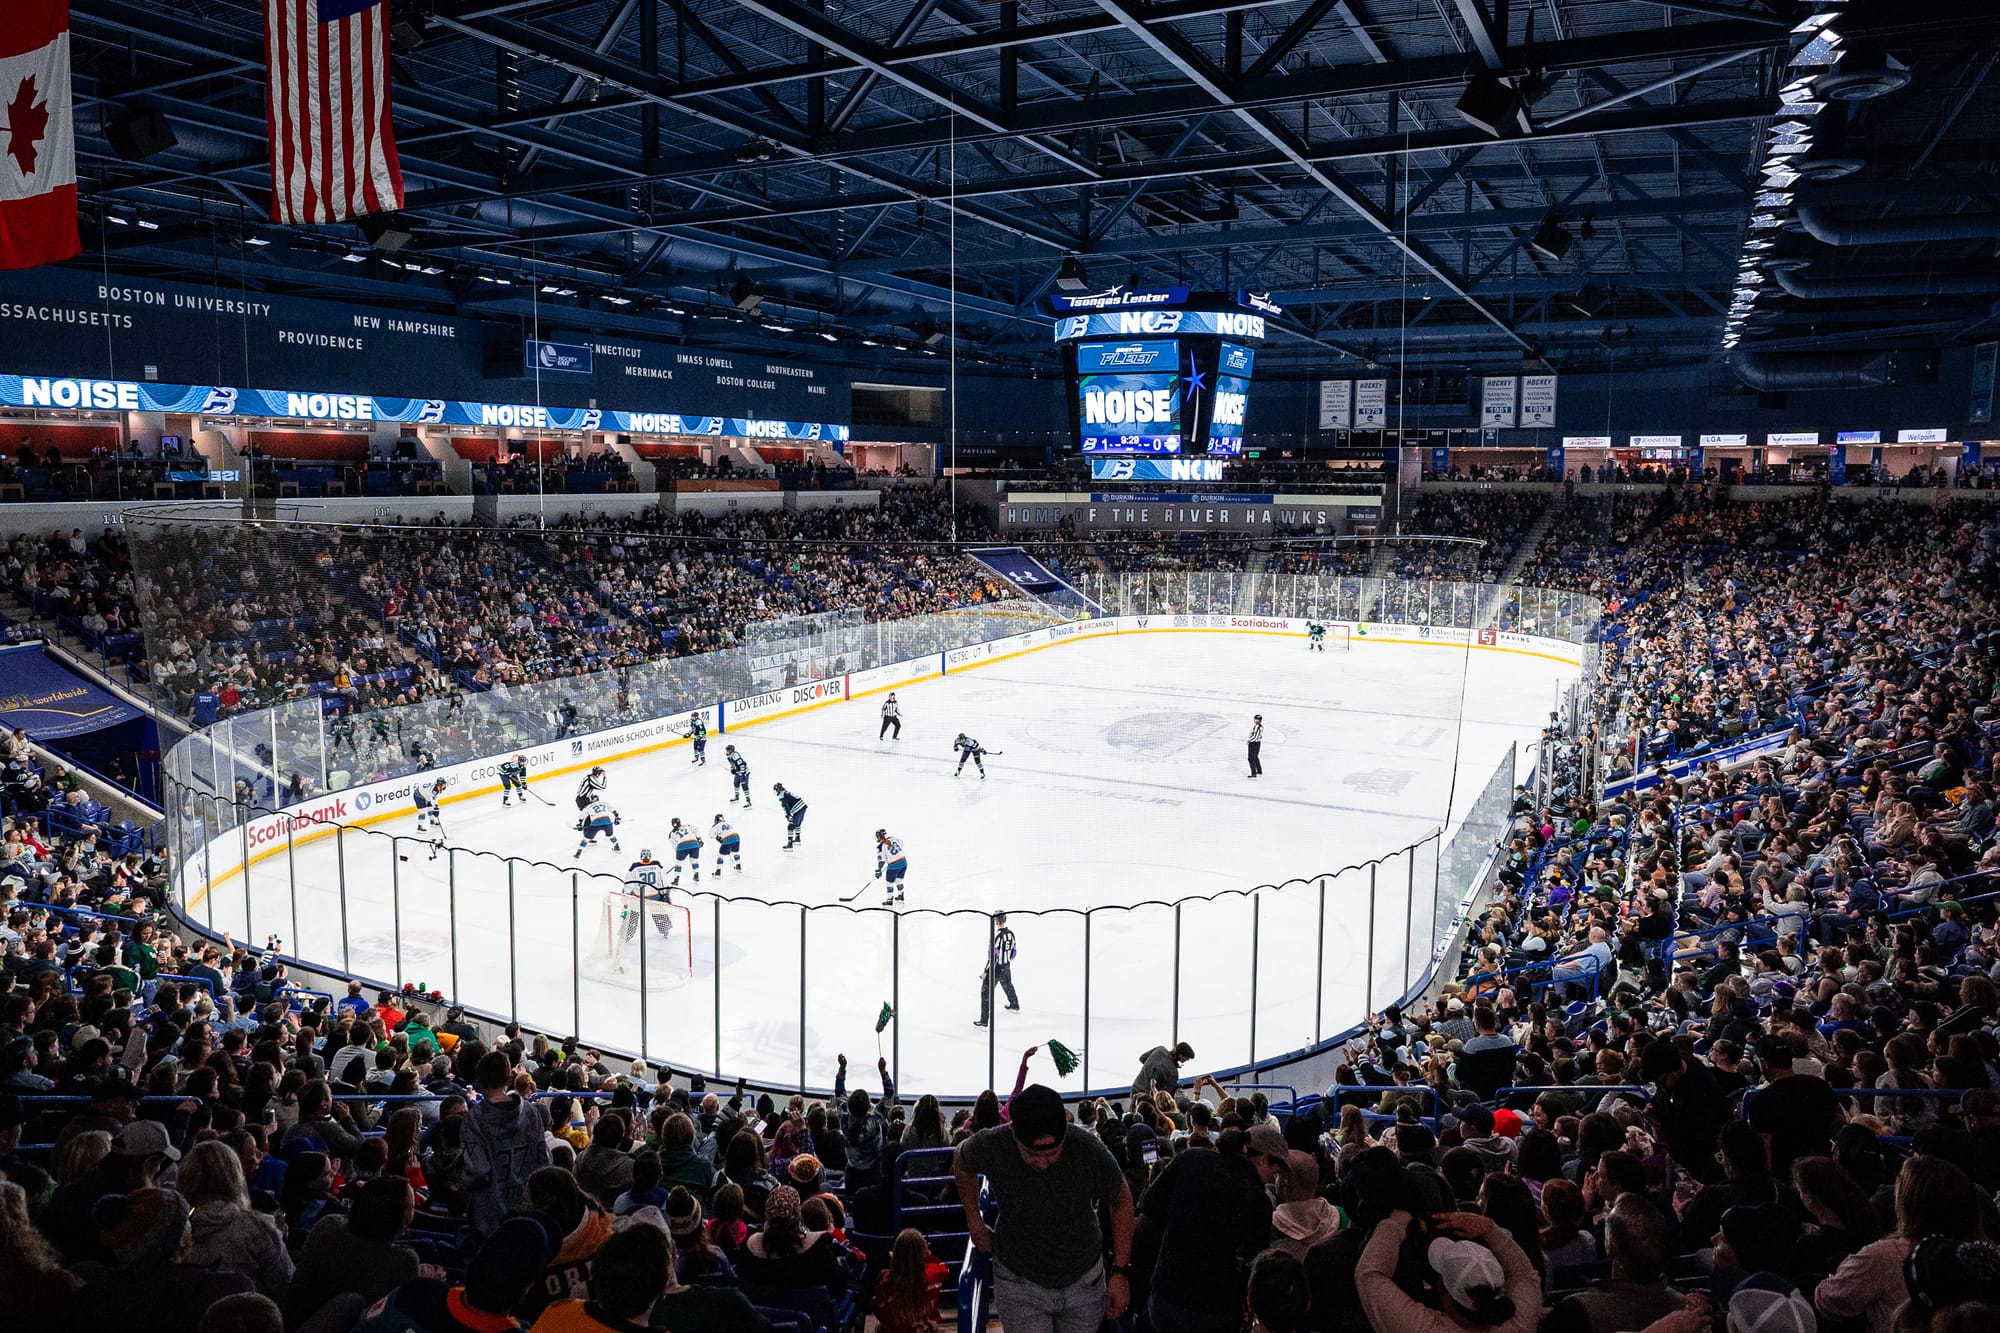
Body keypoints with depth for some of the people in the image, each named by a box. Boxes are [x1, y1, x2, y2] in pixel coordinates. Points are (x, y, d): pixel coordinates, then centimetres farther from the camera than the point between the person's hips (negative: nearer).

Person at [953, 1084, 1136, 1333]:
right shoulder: (991, 1146, -25)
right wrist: (975, 1224, 4)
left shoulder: (1090, 1150, -27)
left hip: (1083, 1280, 1)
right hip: (1018, 1282, -1)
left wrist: (1120, 1272, -5)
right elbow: (961, 1163, 1)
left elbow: (1122, 1202, -6)